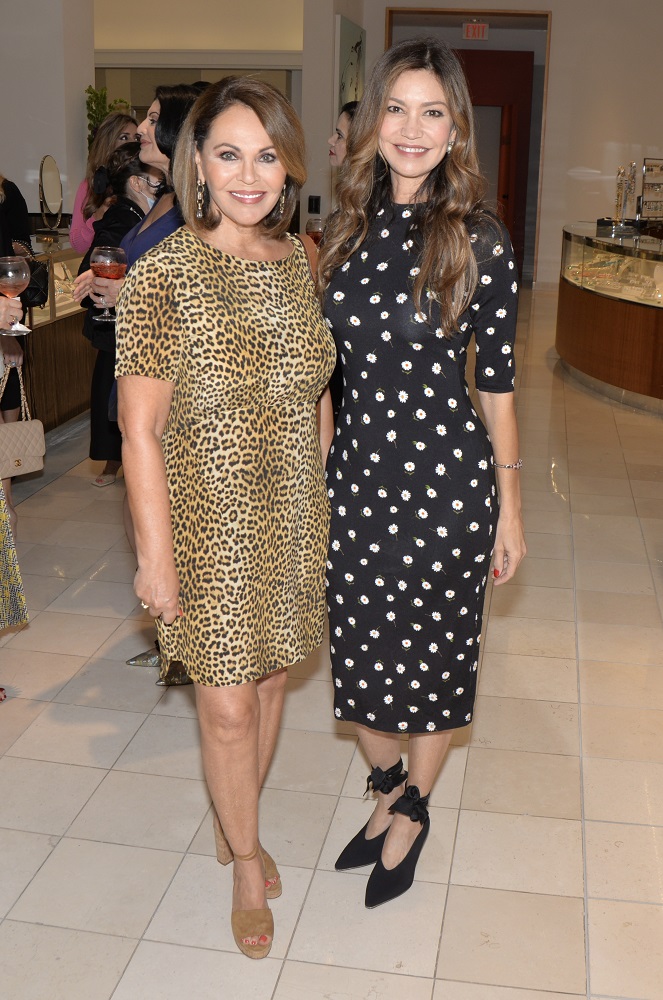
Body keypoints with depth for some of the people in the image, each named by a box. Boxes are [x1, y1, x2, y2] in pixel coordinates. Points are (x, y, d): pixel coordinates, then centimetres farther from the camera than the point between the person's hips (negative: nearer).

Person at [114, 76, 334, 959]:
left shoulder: (299, 261, 0)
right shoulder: (163, 275, -16)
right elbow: (140, 430, -14)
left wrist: (327, 497, 10)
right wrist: (156, 556, -14)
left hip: (292, 516, 5)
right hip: (209, 521, -5)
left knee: (269, 680, 18)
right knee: (228, 704, 5)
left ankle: (234, 820, 44)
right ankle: (245, 862, 31)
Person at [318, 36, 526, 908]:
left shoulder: (481, 240, -9)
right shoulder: (349, 228, 4)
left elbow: (497, 380, -5)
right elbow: (331, 363, 10)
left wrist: (510, 505, -3)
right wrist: (320, 473, 13)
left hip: (446, 477, -4)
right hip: (356, 474, 4)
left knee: (434, 654, 11)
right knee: (361, 649, 15)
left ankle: (413, 811, 36)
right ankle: (387, 789, 42)